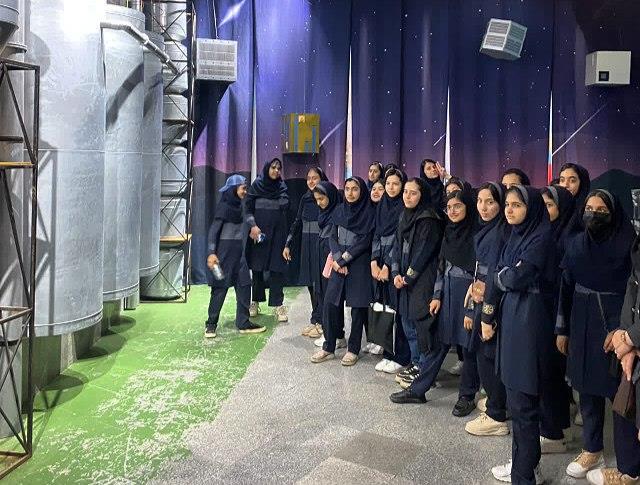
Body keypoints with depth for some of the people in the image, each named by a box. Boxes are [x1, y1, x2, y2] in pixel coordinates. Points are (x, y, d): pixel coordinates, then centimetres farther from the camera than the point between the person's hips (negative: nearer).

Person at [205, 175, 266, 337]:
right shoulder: (224, 205, -11)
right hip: (225, 250, -8)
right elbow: (214, 229, -15)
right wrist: (211, 253, -22)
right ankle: (211, 324, 9)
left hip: (239, 252, 8)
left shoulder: (239, 206, 11)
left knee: (244, 286, 7)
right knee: (221, 287, -2)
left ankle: (243, 323, 14)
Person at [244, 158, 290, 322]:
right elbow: (247, 208, -1)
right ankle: (255, 302, 15)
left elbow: (286, 209, 14)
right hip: (259, 232, -2)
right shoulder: (256, 185, 1)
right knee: (257, 267, 3)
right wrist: (253, 225, -17)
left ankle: (278, 305, -2)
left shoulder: (282, 187, 9)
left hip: (278, 233, 2)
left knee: (277, 267, -3)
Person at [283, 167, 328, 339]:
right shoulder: (305, 199, 10)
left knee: (319, 283, -4)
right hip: (307, 246, 6)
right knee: (310, 283, 6)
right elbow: (297, 222, 15)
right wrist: (287, 245, 10)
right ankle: (317, 320, 13)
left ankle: (318, 321, 5)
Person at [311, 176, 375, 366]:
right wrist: (337, 259, -9)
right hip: (339, 263, 4)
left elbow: (365, 241, -10)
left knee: (358, 306, 0)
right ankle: (328, 348, 10)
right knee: (330, 304, 0)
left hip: (359, 264, -4)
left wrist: (343, 258, -12)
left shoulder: (368, 212, -4)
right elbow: (332, 237, 7)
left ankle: (353, 349, 11)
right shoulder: (340, 210, 10)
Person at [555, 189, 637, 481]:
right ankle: (592, 450, 28)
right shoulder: (577, 243, 5)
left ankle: (628, 467, 9)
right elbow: (566, 287, 8)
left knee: (620, 391, -2)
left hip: (615, 324, -4)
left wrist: (622, 328, -17)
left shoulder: (628, 242, -8)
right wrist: (562, 329, 8)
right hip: (582, 323, 5)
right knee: (587, 387, 12)